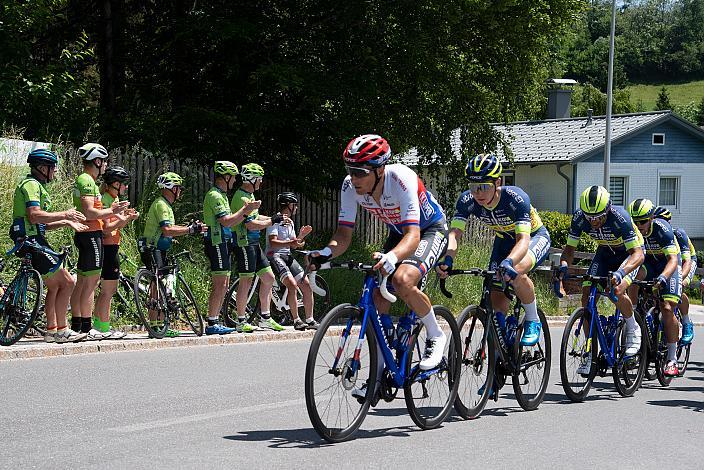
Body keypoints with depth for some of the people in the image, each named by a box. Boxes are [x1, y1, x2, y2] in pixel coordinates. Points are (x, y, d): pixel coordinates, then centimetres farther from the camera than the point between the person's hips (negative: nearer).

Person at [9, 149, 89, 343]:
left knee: (54, 286, 14)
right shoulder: (31, 185, -11)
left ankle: (51, 331, 17)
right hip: (32, 242, -11)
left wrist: (67, 223, 15)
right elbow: (35, 216, -25)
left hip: (33, 242, 11)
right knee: (67, 283, -9)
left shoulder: (36, 185, 23)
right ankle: (61, 331, -8)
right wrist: (65, 215, -17)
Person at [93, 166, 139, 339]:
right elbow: (106, 229, -21)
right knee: (108, 290, -8)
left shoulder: (114, 199, 17)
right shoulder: (106, 200, -14)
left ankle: (98, 325, 17)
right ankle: (104, 328, -6)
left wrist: (126, 216, 3)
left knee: (107, 289, 13)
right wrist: (125, 219, -19)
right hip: (108, 247, -11)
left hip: (111, 248, 11)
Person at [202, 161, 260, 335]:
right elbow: (226, 221, -20)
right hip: (217, 243, -11)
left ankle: (215, 322, 13)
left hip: (223, 244, 11)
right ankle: (212, 324, -11)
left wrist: (246, 211, 10)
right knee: (220, 285, -11)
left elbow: (231, 221, 20)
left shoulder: (221, 195, 20)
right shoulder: (214, 196, -13)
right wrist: (246, 209, -13)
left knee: (223, 285, 10)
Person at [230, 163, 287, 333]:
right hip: (244, 244, -10)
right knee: (246, 281, -6)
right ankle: (241, 322, -1)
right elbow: (250, 224, -23)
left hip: (254, 244, 10)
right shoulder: (242, 198, -17)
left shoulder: (249, 196, 16)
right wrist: (272, 221, -16)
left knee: (268, 278, 10)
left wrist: (275, 218, 14)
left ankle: (265, 318, 15)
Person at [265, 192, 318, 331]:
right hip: (275, 256, -9)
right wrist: (290, 243, -32)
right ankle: (296, 320, -22)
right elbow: (273, 242, -19)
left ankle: (310, 320, 8)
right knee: (292, 284, -26)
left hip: (287, 256, 9)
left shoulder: (290, 223, 20)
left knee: (307, 285, 1)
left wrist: (301, 235, 3)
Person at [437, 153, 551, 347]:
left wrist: (508, 262, -65)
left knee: (515, 271, -35)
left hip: (535, 237, -5)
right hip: (504, 240, 5)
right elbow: (454, 233, -31)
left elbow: (524, 239, -46)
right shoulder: (467, 200, -24)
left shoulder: (516, 198, -37)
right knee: (497, 302, -6)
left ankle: (533, 321, -12)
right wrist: (447, 259, -52)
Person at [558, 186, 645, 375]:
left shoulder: (619, 217, -37)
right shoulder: (579, 218, -24)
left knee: (617, 291, -31)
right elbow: (569, 248, -14)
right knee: (587, 296, -11)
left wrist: (620, 272, -56)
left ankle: (633, 329, -2)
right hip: (605, 252, 5)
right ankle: (589, 352, -2)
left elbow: (637, 254, -38)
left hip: (630, 251, -5)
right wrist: (564, 266, -36)